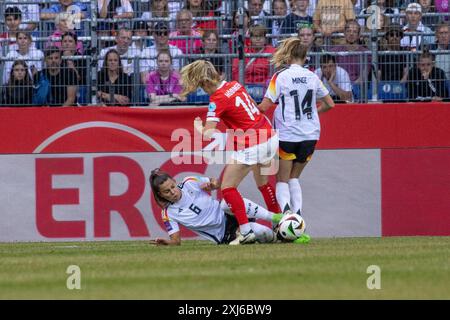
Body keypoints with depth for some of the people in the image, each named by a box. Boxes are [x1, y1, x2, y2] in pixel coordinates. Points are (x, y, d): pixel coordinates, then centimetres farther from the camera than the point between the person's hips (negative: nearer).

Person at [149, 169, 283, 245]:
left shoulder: (189, 183, -5)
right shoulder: (168, 214, -9)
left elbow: (216, 183, 9)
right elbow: (176, 240, -8)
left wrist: (213, 184, -15)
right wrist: (166, 242, -31)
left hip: (228, 216, 3)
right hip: (224, 237, -3)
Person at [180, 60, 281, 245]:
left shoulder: (218, 99, -16)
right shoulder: (235, 85, 6)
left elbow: (208, 133, -20)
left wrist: (198, 126, 3)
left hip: (251, 146, -8)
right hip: (270, 137, 8)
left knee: (228, 187, 0)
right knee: (263, 183, 27)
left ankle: (246, 232, -6)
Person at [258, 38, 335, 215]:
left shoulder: (280, 76, -7)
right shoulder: (312, 77, 5)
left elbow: (265, 106, -11)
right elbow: (329, 104, 14)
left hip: (287, 134, -4)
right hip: (310, 135, 4)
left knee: (282, 179, 5)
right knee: (294, 177, 19)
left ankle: (285, 208, -23)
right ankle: (298, 212, 0)